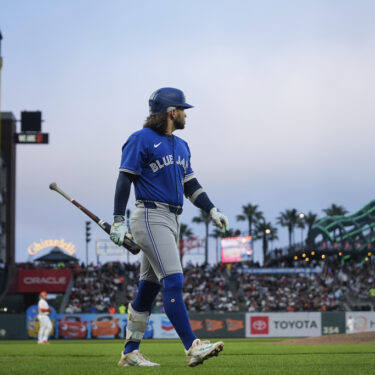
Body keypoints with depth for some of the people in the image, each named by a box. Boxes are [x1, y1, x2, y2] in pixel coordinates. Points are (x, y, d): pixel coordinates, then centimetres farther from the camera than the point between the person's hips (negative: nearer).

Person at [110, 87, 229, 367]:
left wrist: (212, 210, 6)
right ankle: (192, 348, -25)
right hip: (150, 217, -9)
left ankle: (130, 353, 16)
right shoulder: (142, 139, -6)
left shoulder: (181, 146, 20)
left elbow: (190, 184, 20)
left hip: (172, 221, 9)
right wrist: (118, 221, -17)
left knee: (149, 287, 10)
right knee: (173, 281, -18)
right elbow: (125, 179, -10)